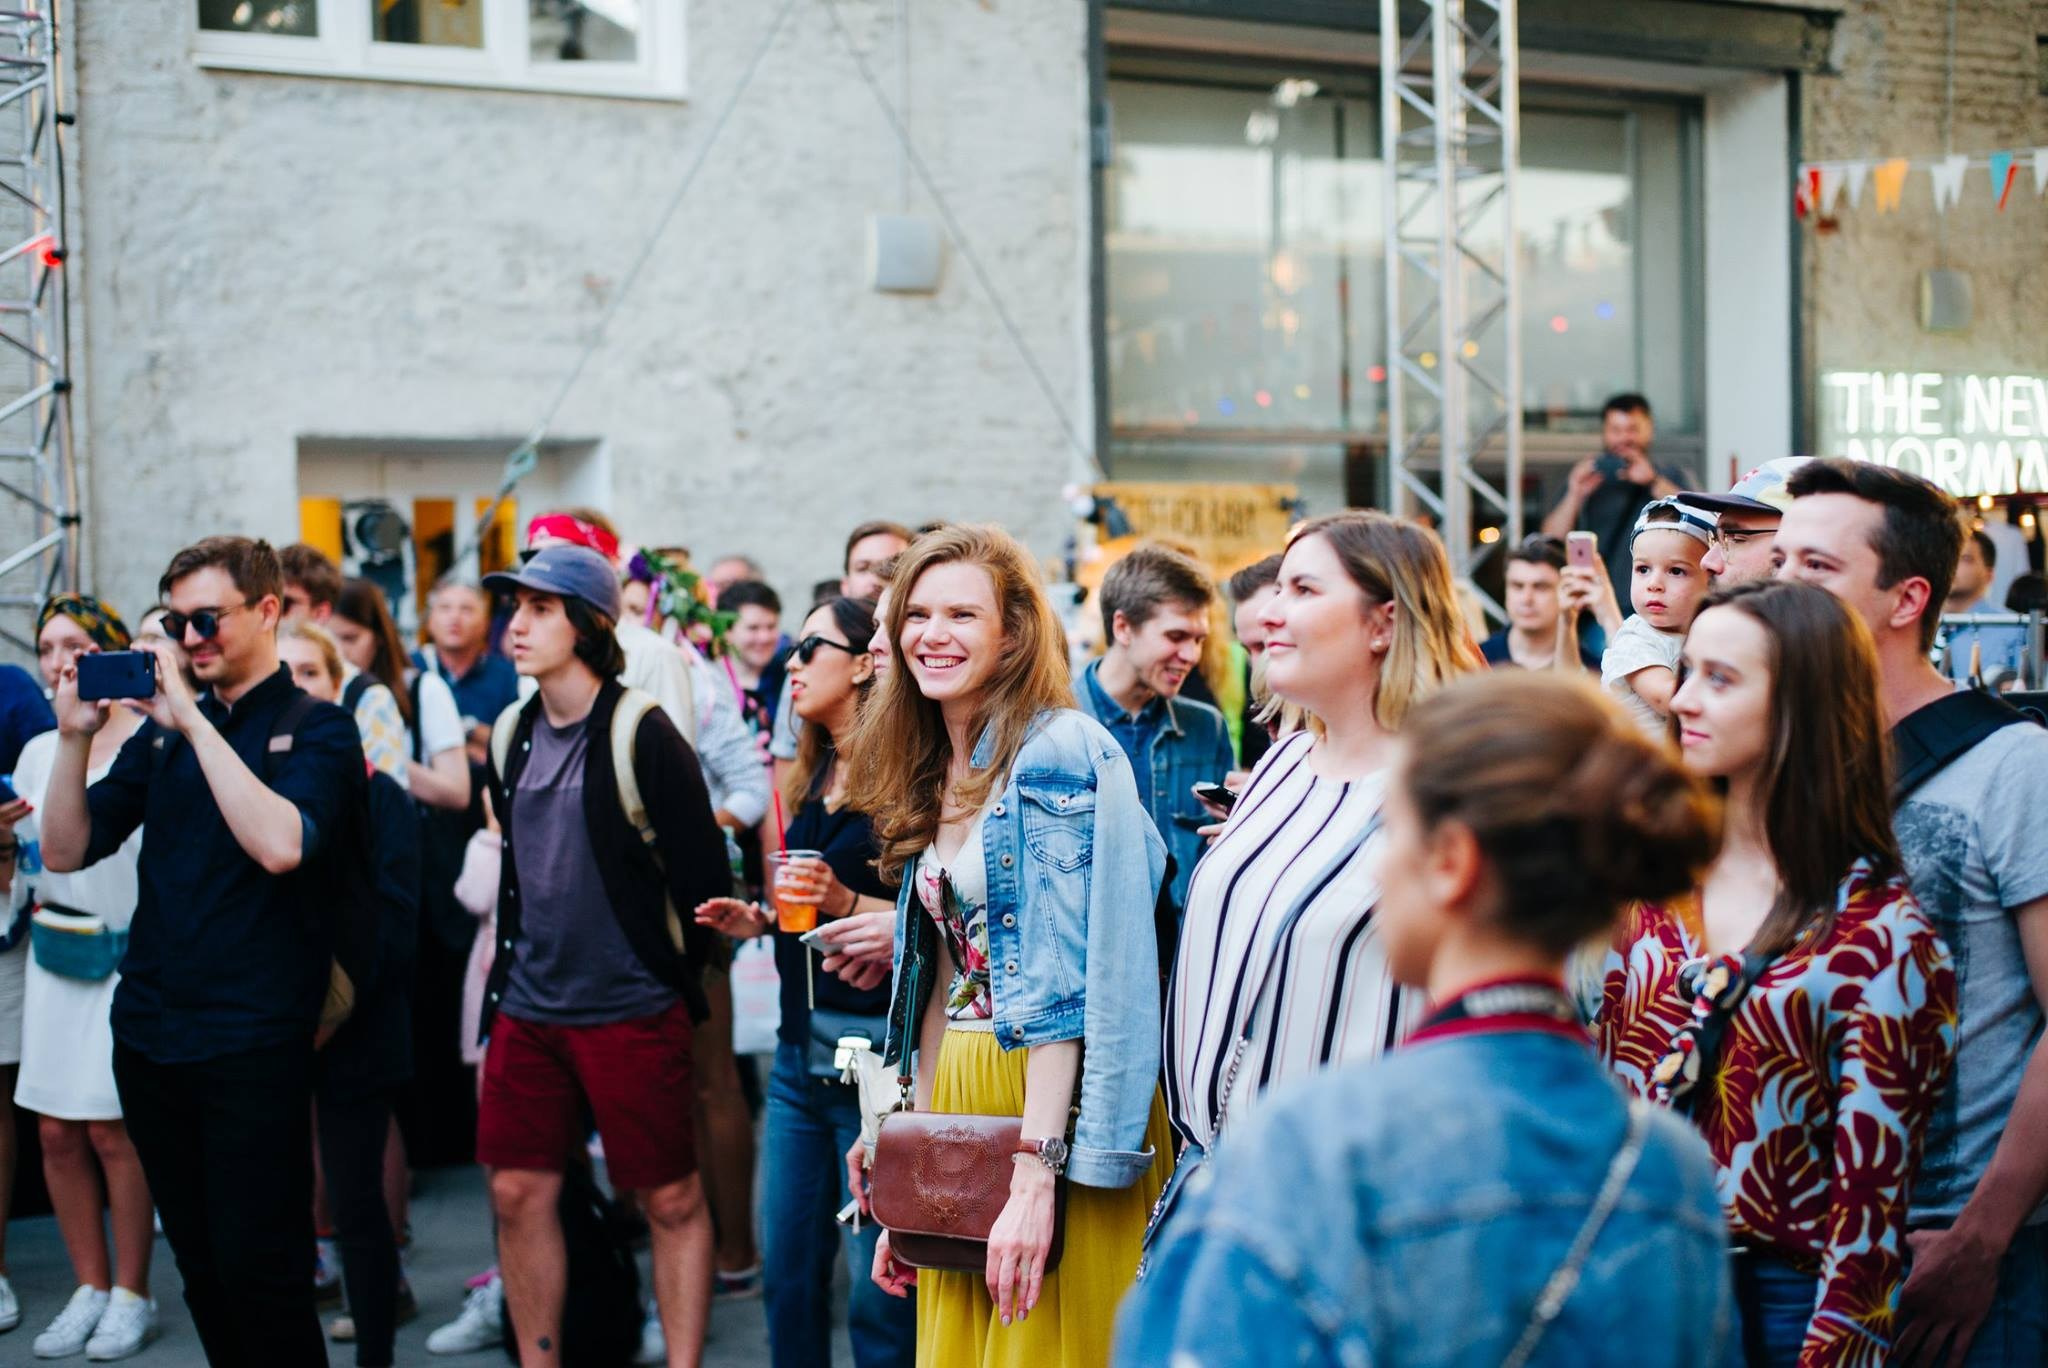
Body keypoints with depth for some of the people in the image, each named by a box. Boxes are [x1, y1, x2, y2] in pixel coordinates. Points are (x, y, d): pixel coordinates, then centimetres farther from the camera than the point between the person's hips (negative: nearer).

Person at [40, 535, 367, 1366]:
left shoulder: (315, 728, -4)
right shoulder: (163, 730, 12)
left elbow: (281, 845, -23)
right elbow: (66, 851, 9)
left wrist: (194, 721, -20)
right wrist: (75, 736, -6)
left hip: (251, 1040, -6)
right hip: (148, 1033, 6)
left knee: (257, 1271, -3)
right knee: (199, 1265, 13)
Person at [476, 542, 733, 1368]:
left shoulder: (640, 732, -12)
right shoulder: (513, 734, 9)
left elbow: (704, 873, -9)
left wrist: (674, 973, -2)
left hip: (631, 1010, -6)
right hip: (528, 1009, 6)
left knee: (670, 1198, 2)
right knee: (518, 1192, 7)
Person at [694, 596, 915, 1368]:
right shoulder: (811, 778, 16)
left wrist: (845, 902, -27)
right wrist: (759, 921, 9)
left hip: (873, 1046, -8)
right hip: (801, 1045, 9)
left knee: (877, 1290, -2)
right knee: (788, 1275, 13)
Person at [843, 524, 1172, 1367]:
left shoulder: (1061, 754, -13)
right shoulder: (932, 776, 12)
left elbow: (1069, 982, -20)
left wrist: (1036, 1172, -25)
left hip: (1056, 1108, -7)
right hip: (954, 1098, 8)